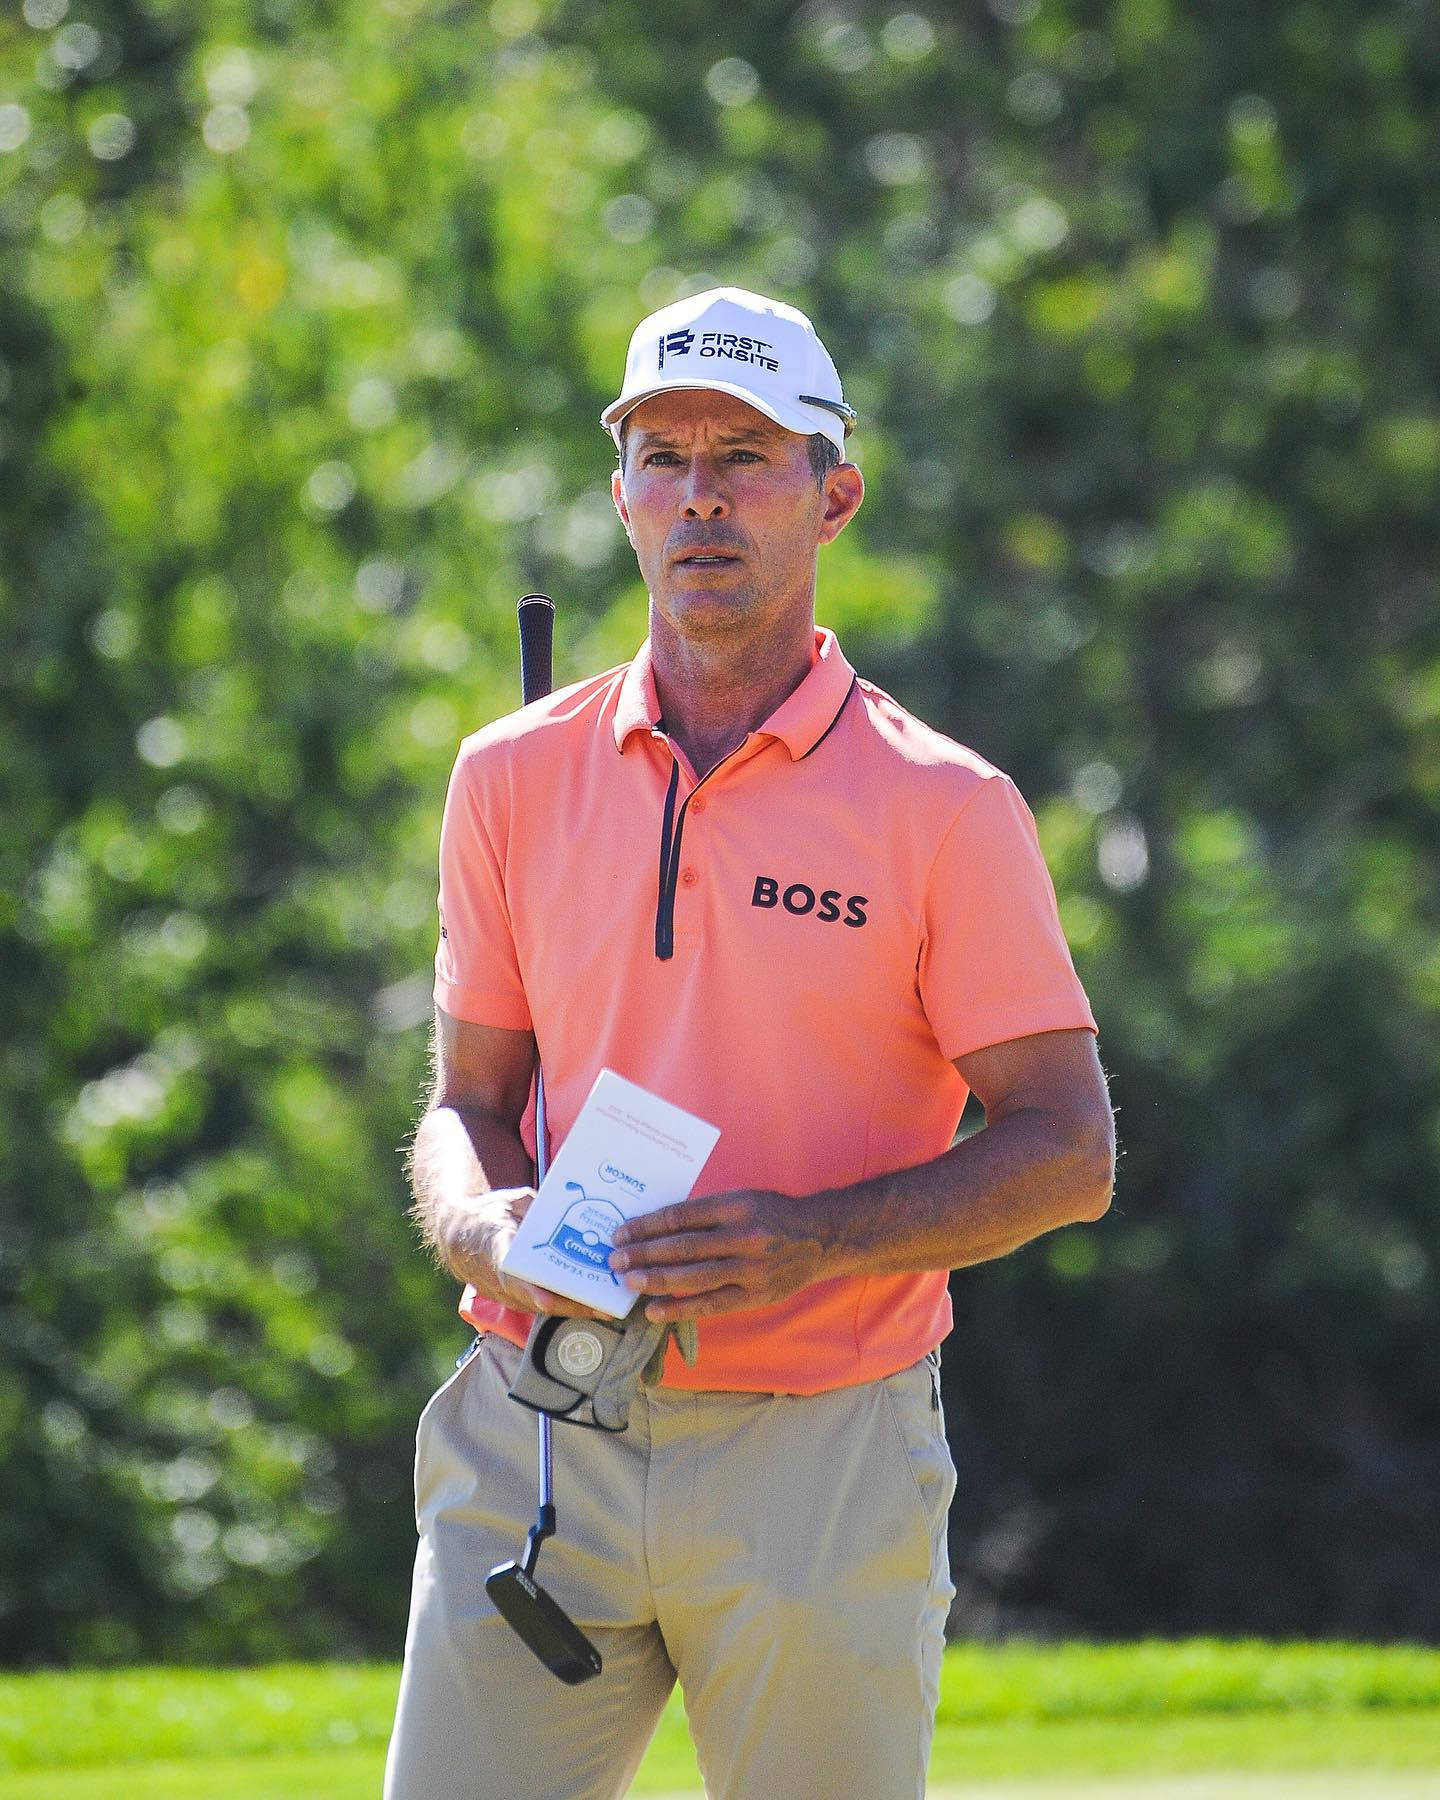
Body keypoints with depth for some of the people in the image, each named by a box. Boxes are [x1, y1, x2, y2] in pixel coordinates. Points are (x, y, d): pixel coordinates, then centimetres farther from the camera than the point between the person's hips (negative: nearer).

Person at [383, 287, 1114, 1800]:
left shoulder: (944, 809, -2)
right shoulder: (515, 777, 9)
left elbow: (1068, 1151, -3)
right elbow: (471, 1095, 15)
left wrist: (815, 1236, -18)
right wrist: (480, 1221, -9)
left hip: (822, 1455, -2)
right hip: (538, 1444, 3)